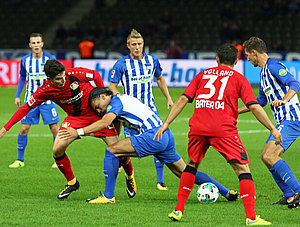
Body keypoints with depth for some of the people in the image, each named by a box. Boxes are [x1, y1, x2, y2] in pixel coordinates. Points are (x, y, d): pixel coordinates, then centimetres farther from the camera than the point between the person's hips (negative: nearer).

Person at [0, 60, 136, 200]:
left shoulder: (74, 74, -24)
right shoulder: (45, 91, -18)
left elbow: (96, 76, -4)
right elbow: (26, 108, -8)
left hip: (97, 112, -2)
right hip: (75, 117, 2)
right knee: (57, 150, -15)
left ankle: (130, 177, 20)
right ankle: (72, 183, 9)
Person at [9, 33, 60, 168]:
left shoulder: (50, 59, -6)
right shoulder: (25, 60, 0)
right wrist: (17, 96, 10)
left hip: (47, 99, -2)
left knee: (55, 128, -6)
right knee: (24, 129, -3)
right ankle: (20, 160, 9)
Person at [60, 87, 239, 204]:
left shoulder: (116, 101, -3)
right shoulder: (123, 100, 26)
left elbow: (105, 122, -19)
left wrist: (79, 132, -20)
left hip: (153, 136, -10)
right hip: (166, 136, 10)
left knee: (112, 151, -8)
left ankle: (108, 196, -8)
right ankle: (226, 192, 17)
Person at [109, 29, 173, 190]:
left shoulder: (152, 60, 2)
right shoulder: (121, 64, -9)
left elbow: (159, 79, 19)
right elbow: (112, 86, -3)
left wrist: (168, 98, 16)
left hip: (149, 108, 3)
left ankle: (160, 180, 1)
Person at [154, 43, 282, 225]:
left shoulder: (203, 75, 21)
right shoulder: (239, 78, 12)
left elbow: (183, 99, 13)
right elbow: (254, 107, 3)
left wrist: (167, 123, 13)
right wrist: (273, 129, 9)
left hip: (198, 128, 4)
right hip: (224, 129, -4)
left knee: (192, 165, 25)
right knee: (243, 169, 1)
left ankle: (178, 210, 23)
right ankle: (251, 217, -9)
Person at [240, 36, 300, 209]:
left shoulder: (274, 67, -11)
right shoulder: (264, 72, 21)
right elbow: (261, 101, 32)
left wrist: (283, 100, -40)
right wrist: (236, 111, 34)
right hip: (284, 121, 10)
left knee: (269, 156, -20)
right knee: (267, 157, 10)